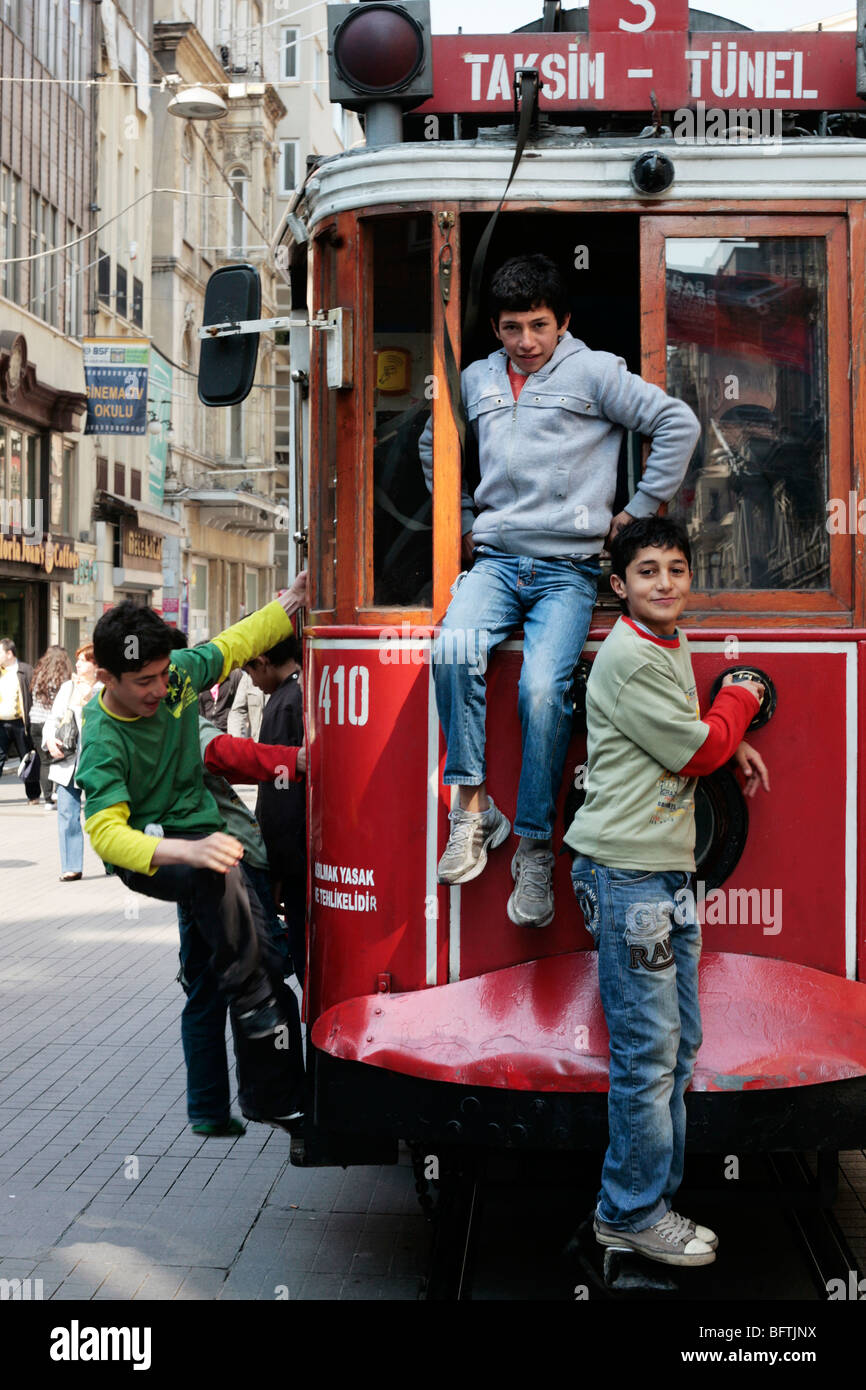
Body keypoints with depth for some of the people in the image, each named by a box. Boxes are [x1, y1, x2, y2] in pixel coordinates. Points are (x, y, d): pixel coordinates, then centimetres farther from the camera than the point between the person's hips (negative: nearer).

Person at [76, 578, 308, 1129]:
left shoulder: (179, 674, -9)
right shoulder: (103, 743, -24)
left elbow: (235, 644, 11)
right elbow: (106, 833, -35)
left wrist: (292, 603, 4)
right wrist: (186, 851, -49)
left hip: (200, 836, 6)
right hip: (145, 857, -6)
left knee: (268, 959, -2)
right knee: (216, 874, -42)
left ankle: (270, 1098, 11)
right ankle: (250, 999, -29)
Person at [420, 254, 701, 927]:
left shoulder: (594, 371, 2)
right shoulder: (477, 380, 16)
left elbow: (679, 423, -1)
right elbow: (433, 442, 34)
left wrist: (639, 510, 0)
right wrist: (461, 519, 25)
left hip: (569, 568, -3)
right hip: (495, 560, 4)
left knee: (543, 689, -25)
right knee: (453, 649, -28)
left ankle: (535, 848, -12)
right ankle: (474, 807, -19)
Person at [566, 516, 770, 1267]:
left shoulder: (673, 646, 14)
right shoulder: (630, 658, -16)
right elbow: (696, 751, -13)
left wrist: (731, 746, 7)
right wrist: (741, 700, 4)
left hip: (670, 870, 10)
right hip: (629, 874, -10)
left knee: (679, 1042, 14)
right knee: (648, 1051, -4)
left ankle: (655, 1198, 24)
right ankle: (633, 1213, 8)